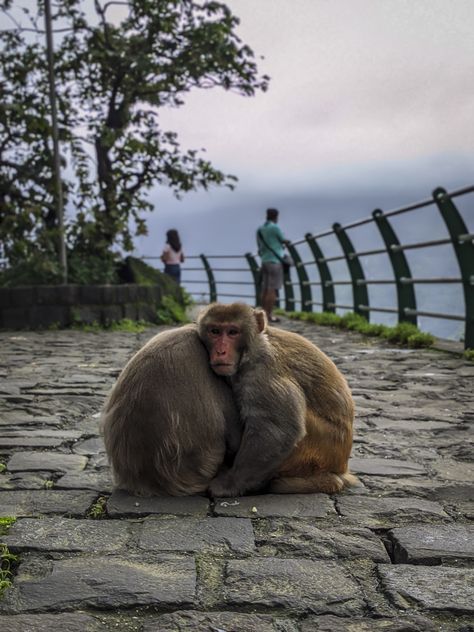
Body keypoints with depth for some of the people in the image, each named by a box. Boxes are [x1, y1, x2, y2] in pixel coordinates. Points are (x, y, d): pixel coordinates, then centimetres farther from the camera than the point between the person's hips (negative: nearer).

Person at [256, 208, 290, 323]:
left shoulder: (259, 229, 11)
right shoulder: (275, 228, -12)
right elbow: (285, 241, 0)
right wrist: (286, 242, 26)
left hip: (264, 261, 8)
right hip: (275, 261, -8)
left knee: (265, 289, 8)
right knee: (273, 289, -7)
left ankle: (264, 314, 9)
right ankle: (269, 315, -8)